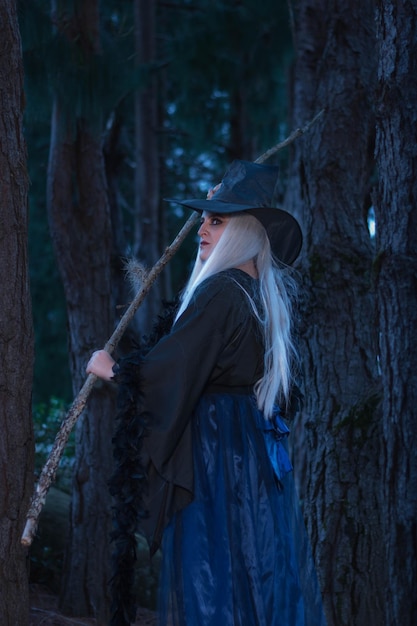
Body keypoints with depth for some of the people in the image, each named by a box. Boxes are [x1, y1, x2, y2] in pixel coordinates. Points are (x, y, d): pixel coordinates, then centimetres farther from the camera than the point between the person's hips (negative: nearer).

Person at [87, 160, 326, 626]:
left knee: (210, 582, -6)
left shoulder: (220, 291, -14)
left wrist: (112, 369, -1)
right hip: (261, 454, 9)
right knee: (264, 571, 8)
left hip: (216, 453, -9)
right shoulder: (266, 292, 11)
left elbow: (169, 367, -17)